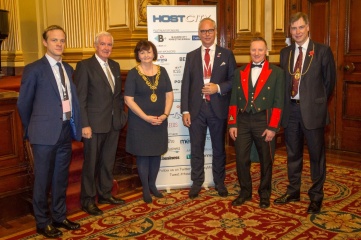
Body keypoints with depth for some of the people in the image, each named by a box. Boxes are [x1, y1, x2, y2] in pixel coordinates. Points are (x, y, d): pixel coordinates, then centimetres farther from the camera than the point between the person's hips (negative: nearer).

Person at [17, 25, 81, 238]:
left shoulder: (68, 69, 11)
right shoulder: (34, 69, -7)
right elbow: (24, 103, -1)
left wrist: (75, 126, 6)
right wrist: (32, 129, 7)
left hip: (66, 131, 6)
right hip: (45, 133, -5)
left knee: (61, 178, 16)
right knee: (43, 179, 6)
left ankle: (59, 217, 32)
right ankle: (43, 223, 22)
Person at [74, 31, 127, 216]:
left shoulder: (115, 66, 12)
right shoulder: (84, 66, -8)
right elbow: (80, 98, -12)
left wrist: (121, 114, 8)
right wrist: (84, 125, -17)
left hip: (114, 123, 6)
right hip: (94, 124, -6)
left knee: (108, 161, 16)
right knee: (91, 163, 5)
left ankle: (105, 194, 32)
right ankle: (87, 200, 19)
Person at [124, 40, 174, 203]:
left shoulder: (162, 71, 4)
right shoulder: (133, 74, -7)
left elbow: (169, 94, 6)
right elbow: (128, 100, -11)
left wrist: (165, 114, -9)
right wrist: (146, 117, -17)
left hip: (160, 121, 4)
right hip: (140, 122, -3)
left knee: (156, 153, 11)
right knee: (143, 154, 4)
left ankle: (152, 184, 28)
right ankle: (145, 189, 18)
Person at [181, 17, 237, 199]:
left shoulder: (226, 54, 3)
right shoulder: (191, 56, 8)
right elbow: (185, 84, 3)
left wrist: (218, 87, -16)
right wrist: (185, 110, -4)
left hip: (218, 108, -1)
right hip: (196, 109, 1)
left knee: (219, 148, 11)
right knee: (196, 148, 8)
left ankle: (219, 182, 26)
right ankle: (197, 183, 22)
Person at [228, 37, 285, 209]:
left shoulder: (277, 72, 0)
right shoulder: (239, 72, 10)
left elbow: (278, 102, -5)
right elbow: (234, 101, 8)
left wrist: (272, 128, -11)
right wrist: (232, 124, 1)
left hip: (264, 122, -2)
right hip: (242, 122, 3)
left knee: (266, 160, 9)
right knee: (241, 159, 5)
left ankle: (264, 194, 26)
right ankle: (245, 192, 24)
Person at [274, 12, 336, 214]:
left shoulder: (323, 51, -3)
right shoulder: (285, 52, 9)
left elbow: (330, 81, 2)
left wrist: (317, 102, 5)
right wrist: (285, 104, 6)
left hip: (312, 110, -4)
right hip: (291, 109, 4)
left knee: (316, 154, 5)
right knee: (293, 153, 15)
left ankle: (316, 196, 18)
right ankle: (293, 191, 30)